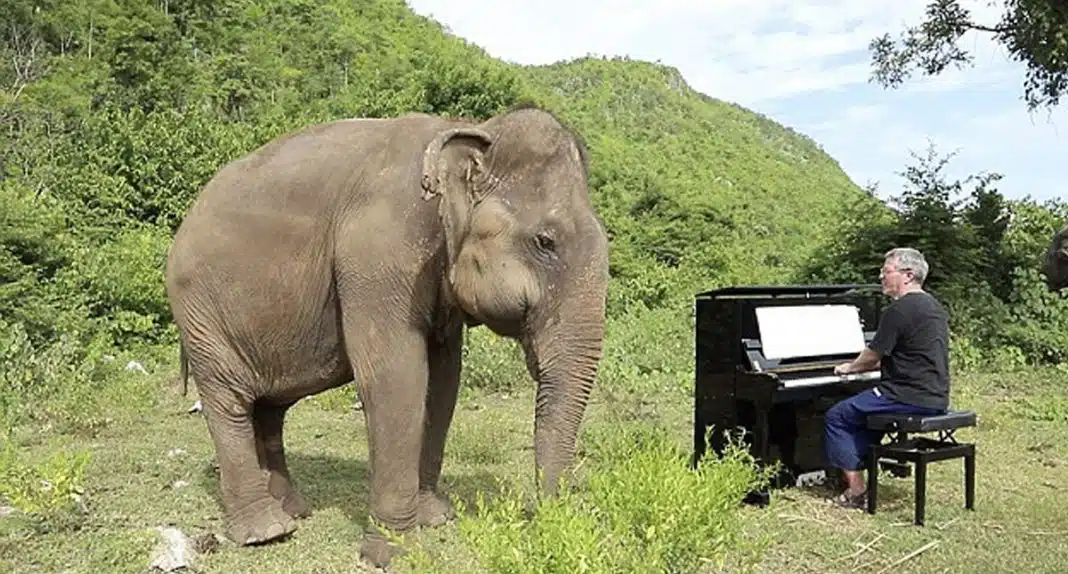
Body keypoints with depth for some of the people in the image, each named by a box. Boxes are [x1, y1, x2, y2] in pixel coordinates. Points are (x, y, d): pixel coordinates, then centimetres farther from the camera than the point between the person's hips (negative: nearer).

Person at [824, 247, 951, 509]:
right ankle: (857, 468, 24)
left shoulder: (899, 310, -15)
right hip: (935, 398, 10)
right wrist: (867, 365, 26)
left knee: (836, 416, 0)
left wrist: (848, 368, 11)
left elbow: (871, 357, -9)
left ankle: (856, 490, -1)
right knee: (866, 409, 28)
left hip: (911, 398, -10)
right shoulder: (934, 306, 14)